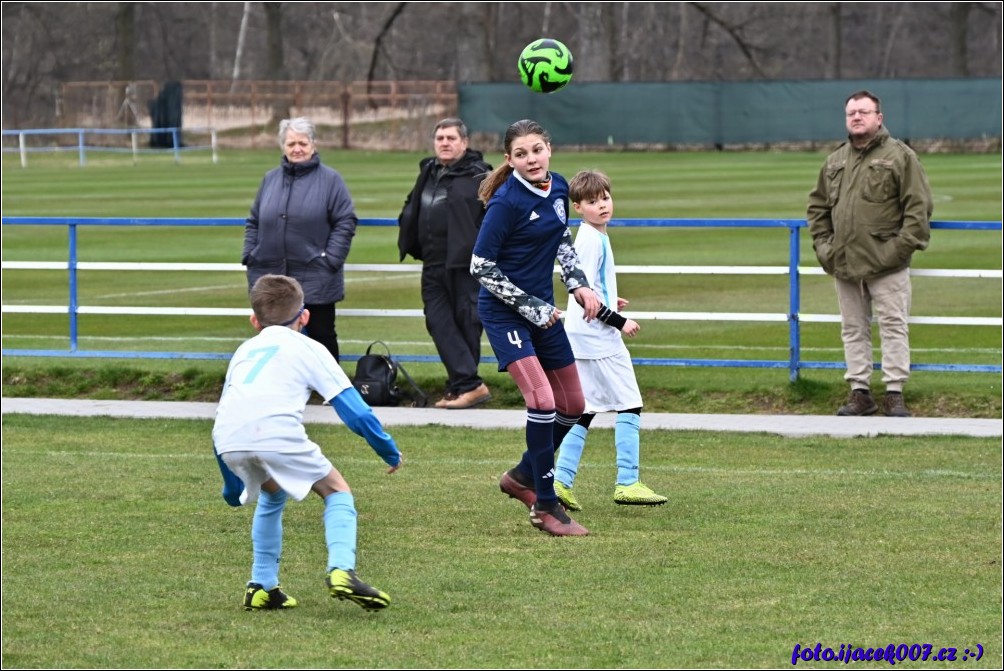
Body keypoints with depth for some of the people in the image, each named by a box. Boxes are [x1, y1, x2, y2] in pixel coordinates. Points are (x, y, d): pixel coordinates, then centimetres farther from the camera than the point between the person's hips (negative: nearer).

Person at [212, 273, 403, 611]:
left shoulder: (243, 351, 35)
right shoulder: (309, 349, 23)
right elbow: (356, 412, 16)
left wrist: (232, 486, 46)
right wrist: (390, 453, 29)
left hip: (227, 441, 4)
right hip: (276, 432, -4)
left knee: (272, 494, 32)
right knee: (337, 492, 13)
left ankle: (262, 586, 26)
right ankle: (341, 570, -9)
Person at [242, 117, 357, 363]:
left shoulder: (330, 179, -2)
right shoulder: (271, 179, 11)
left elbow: (346, 222, -5)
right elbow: (254, 223, 17)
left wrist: (331, 260, -12)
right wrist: (249, 257, 5)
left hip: (315, 280, -4)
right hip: (270, 275, 4)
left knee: (322, 334, 4)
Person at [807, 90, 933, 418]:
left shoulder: (900, 156, -3)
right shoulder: (835, 161, 13)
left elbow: (919, 206, -7)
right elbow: (818, 206, 21)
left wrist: (901, 247, -13)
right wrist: (823, 244, 9)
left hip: (887, 266, -5)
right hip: (844, 265, 5)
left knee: (893, 326, -4)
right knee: (853, 329, 9)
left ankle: (894, 394, 0)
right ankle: (860, 393, 15)